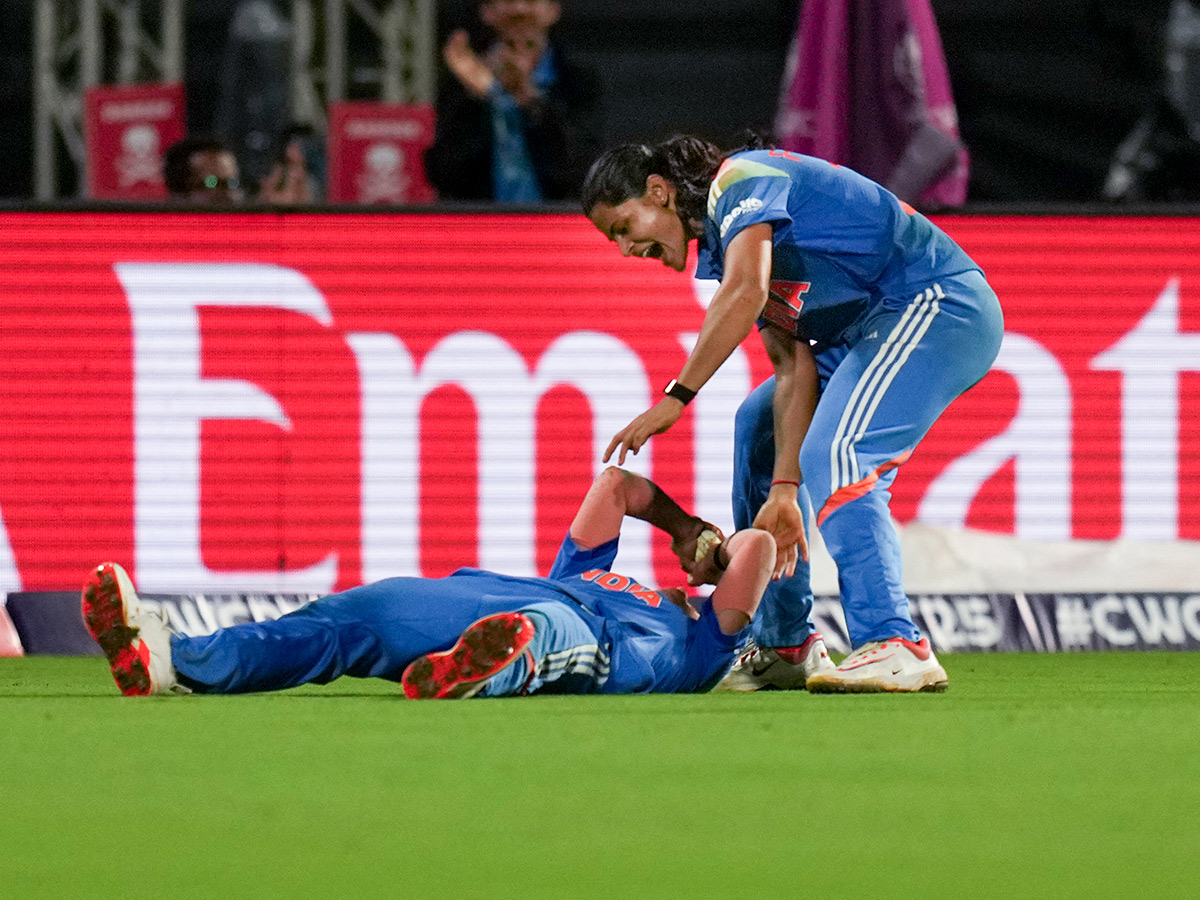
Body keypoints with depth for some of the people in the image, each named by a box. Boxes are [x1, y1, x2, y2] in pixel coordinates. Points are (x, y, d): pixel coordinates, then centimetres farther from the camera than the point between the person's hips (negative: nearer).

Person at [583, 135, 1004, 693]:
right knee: (758, 427, 21)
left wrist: (674, 397, -30)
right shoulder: (721, 245, 15)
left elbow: (746, 293, -31)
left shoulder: (741, 178, -13)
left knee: (834, 453, -27)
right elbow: (793, 367, 8)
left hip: (942, 303, -11)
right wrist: (784, 490, -1)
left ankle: (895, 647, -35)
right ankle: (784, 647, 26)